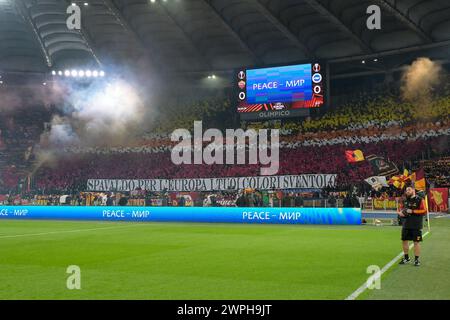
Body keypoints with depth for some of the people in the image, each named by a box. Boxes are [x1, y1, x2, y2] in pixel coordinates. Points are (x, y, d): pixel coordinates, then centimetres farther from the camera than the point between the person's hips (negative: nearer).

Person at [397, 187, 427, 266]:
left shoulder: (419, 200, -8)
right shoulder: (405, 200, 11)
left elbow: (424, 211, -13)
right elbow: (402, 208, 23)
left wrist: (412, 211, -19)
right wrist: (401, 212, 0)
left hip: (416, 226, -6)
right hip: (406, 225, 6)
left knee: (416, 242, -1)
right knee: (404, 240, 11)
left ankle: (416, 259, 10)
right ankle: (406, 258, 27)